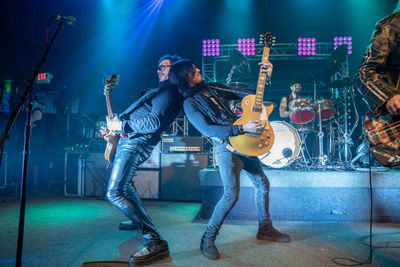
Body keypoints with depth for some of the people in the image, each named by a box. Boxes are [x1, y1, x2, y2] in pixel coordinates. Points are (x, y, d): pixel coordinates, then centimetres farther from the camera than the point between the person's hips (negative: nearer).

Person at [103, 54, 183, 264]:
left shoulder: (170, 91, -14)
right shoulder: (162, 89, 20)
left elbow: (155, 122, -28)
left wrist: (121, 125, -20)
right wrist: (117, 121, 15)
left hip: (136, 142, -11)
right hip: (130, 139, 11)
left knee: (115, 193, -19)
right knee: (123, 183, 26)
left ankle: (155, 241, -20)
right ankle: (140, 221, 36)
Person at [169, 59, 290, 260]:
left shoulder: (212, 89, 15)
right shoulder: (189, 103, -6)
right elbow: (208, 129, -18)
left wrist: (266, 76, 14)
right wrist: (242, 128, -23)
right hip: (225, 147, -8)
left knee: (263, 184, 13)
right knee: (231, 194, -19)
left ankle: (265, 229, 31)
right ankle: (208, 239, 1)